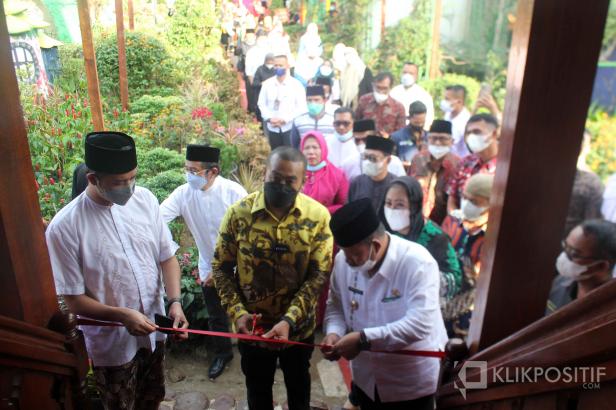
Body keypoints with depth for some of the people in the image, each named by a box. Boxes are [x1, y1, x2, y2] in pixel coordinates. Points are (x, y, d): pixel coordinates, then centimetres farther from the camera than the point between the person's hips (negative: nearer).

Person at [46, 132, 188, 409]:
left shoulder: (145, 199, -11)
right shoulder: (64, 227, -21)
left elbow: (167, 256, -3)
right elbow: (74, 299, -14)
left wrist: (175, 301, -17)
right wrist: (122, 315, -28)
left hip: (154, 328, 3)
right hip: (111, 341, -3)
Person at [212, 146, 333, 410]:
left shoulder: (318, 216, -15)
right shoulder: (239, 212, -14)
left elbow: (319, 274, -15)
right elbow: (221, 268, -6)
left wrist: (289, 320, -24)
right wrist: (237, 313, -17)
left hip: (299, 326, 0)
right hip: (252, 325, 0)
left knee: (298, 386, 27)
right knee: (258, 388, 25)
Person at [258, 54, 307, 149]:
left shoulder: (296, 84, -4)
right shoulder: (267, 84, 4)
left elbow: (301, 107, -7)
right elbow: (262, 104, 8)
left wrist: (285, 119, -16)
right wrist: (269, 118, -10)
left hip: (290, 127, -3)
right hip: (272, 127, 3)